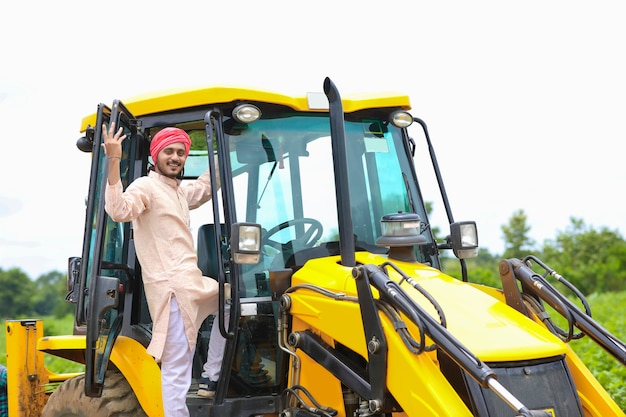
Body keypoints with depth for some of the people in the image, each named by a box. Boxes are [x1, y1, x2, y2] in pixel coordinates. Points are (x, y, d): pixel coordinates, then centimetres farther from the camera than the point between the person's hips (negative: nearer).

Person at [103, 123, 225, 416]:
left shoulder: (179, 190, 19)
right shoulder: (145, 186, -8)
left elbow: (206, 187, 38)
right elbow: (119, 211, -28)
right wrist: (114, 161, -38)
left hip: (191, 282, 10)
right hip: (171, 287, -10)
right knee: (177, 369, -12)